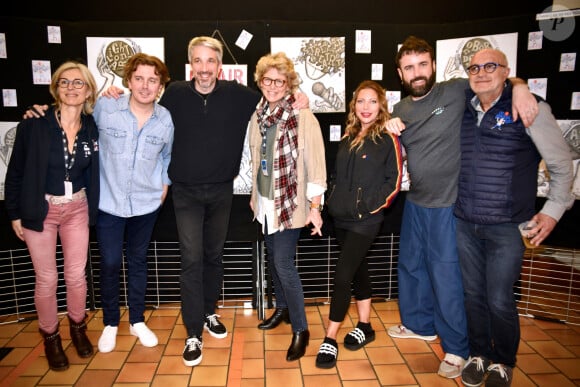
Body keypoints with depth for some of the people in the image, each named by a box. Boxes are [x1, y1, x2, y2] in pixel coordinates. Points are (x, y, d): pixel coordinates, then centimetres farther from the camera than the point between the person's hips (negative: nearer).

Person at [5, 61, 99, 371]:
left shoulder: (92, 127, -5)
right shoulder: (34, 125, -13)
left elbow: (93, 172, 3)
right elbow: (15, 171, -6)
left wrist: (91, 208, 0)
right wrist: (15, 214, -4)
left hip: (77, 209, 2)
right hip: (40, 210, -2)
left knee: (76, 275, 11)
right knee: (46, 279, 9)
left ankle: (78, 327, 36)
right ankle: (50, 336, 32)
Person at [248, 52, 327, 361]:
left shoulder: (303, 118, -14)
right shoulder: (258, 117, 5)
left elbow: (315, 165, -15)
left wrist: (314, 207, -17)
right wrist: (255, 195, 17)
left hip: (290, 202, -6)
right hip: (265, 201, 7)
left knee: (284, 263, -7)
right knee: (273, 259, 17)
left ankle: (300, 330, 10)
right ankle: (283, 307, 40)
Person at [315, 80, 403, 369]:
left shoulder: (388, 139, -7)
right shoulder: (348, 137, 11)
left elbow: (394, 181, -8)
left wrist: (371, 205, -13)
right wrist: (333, 200, 9)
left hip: (365, 220, -6)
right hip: (341, 217, 7)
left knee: (342, 275, -8)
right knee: (357, 269, 17)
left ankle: (330, 339, 4)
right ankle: (364, 326, 32)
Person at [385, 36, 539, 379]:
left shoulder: (457, 91, -9)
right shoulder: (399, 110, 7)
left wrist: (520, 88, -22)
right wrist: (389, 131, -4)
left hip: (448, 206, -6)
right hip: (414, 202, 7)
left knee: (446, 276, -1)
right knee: (411, 266, 19)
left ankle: (457, 348, 19)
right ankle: (419, 324, 41)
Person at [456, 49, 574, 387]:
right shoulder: (462, 109, 5)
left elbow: (562, 164, 0)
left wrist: (554, 210, -1)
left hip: (507, 229, -4)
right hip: (465, 225, 4)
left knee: (499, 301, 3)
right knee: (474, 295, 13)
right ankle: (479, 355, 34)